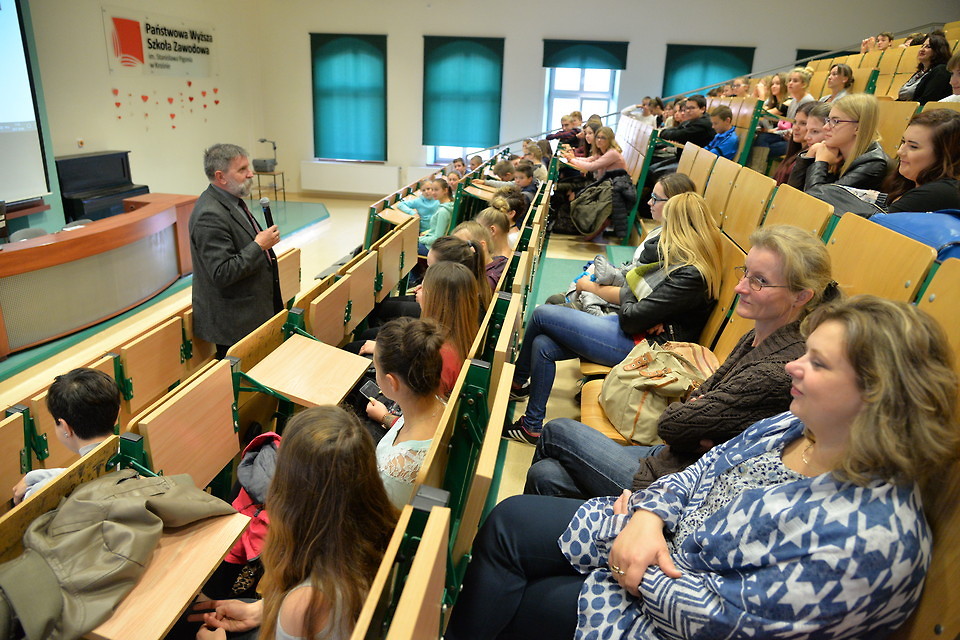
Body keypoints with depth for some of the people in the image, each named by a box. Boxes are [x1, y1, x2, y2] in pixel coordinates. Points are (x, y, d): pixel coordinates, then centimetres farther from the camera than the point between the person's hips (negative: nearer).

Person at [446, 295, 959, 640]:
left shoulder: (869, 534, -29)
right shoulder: (792, 426, -4)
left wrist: (642, 577, -17)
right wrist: (649, 517, -12)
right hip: (663, 539, 8)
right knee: (510, 520, 3)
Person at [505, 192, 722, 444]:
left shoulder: (690, 276, -21)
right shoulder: (682, 262, 10)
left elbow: (631, 318, -20)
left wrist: (626, 295, -2)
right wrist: (592, 287, 4)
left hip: (639, 345, -10)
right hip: (637, 333, 10)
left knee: (542, 314, -5)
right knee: (542, 346, 0)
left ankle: (516, 382, 17)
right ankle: (532, 426, 14)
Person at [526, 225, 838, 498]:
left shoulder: (777, 373, -28)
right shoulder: (756, 339, 2)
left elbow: (670, 423, -22)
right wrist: (701, 435, -13)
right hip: (674, 457, 7)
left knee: (558, 432, 3)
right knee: (546, 474, 0)